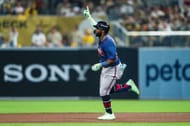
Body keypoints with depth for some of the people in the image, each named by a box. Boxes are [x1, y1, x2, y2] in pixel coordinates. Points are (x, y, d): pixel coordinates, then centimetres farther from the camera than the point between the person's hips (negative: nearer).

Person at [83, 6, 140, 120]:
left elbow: (112, 59, -30)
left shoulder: (108, 42, -28)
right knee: (108, 90, 18)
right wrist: (88, 16, 25)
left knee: (104, 92, -5)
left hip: (113, 69, -10)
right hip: (106, 68, 10)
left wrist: (100, 64, -32)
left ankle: (109, 114, 8)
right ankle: (128, 86, 27)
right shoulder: (102, 38, -1)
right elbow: (95, 24, 20)